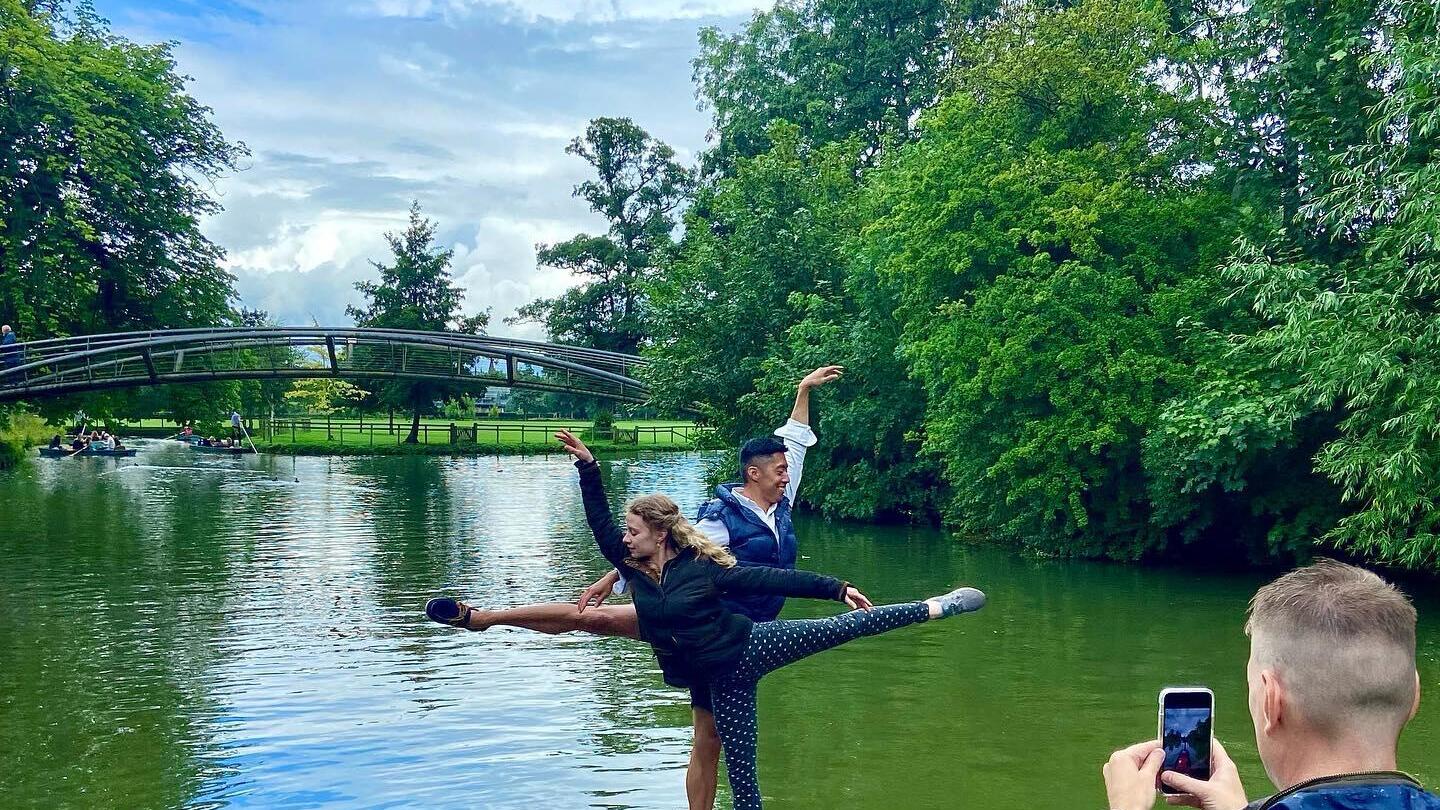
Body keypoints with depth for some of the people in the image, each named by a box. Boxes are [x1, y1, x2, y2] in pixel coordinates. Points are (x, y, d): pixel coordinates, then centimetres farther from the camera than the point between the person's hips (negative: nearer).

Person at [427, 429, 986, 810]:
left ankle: (936, 607, 6)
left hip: (751, 645, -3)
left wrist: (838, 587, -8)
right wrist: (586, 465, -12)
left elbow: (772, 578, -10)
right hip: (722, 679, 4)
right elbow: (599, 521, -3)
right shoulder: (633, 566, 0)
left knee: (849, 625, -7)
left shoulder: (703, 567, -14)